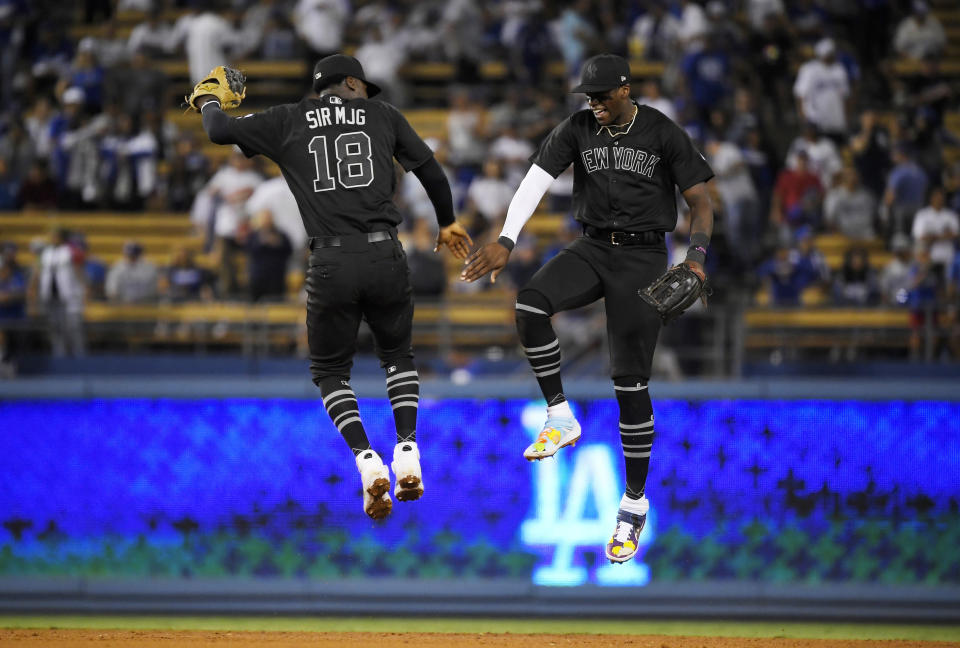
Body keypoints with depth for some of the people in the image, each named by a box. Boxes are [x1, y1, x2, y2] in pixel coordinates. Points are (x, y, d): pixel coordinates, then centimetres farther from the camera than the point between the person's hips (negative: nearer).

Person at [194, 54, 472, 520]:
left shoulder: (288, 122, 11)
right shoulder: (383, 116, 13)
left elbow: (221, 131, 16)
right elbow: (430, 170, 18)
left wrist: (209, 103, 40)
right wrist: (447, 222, 35)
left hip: (331, 262, -1)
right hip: (385, 254, 1)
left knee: (330, 371, 16)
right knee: (397, 355, 25)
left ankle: (368, 463, -7)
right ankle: (407, 453, 6)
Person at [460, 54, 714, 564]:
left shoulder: (663, 135, -6)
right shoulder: (577, 130, 1)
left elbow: (701, 201, -4)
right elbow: (535, 182, -7)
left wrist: (696, 258, -22)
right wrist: (505, 242, -22)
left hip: (643, 258, -3)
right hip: (592, 249, 3)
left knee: (630, 383, -6)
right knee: (530, 304, -28)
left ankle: (634, 503, 7)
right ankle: (560, 418, -12)